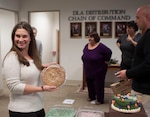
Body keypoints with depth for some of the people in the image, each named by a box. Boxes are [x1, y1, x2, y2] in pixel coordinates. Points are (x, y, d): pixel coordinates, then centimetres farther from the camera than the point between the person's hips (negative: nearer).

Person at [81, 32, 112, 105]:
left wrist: (105, 61, -9)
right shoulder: (87, 46, 5)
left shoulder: (100, 46, -17)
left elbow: (109, 52, -14)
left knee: (98, 84, 0)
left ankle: (99, 100, 13)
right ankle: (91, 97, 32)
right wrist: (85, 62, 15)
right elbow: (84, 55, 21)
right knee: (89, 84, 15)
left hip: (98, 70, -7)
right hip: (88, 70, 7)